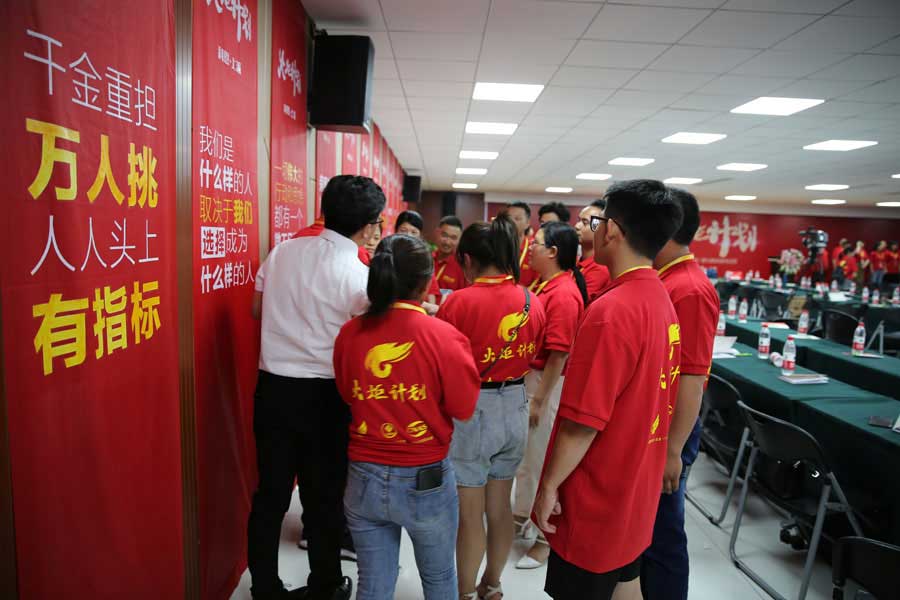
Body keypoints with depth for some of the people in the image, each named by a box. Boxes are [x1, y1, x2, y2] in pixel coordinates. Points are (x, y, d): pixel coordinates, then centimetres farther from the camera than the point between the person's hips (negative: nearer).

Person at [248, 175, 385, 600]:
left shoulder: (282, 251, 0)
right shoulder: (360, 277, -16)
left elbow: (257, 308, 11)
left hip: (273, 386, 4)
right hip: (325, 395, -4)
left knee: (270, 493, 16)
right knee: (324, 497, 13)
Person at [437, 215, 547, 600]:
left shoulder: (460, 301, -17)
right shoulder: (533, 303, -1)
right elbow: (533, 359, 9)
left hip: (471, 410, -6)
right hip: (515, 408, 6)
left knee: (469, 513, 9)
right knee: (500, 506, 20)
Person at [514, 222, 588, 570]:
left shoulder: (563, 295, -22)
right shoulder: (544, 284, 6)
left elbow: (559, 355, -23)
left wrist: (539, 400, -19)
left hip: (549, 383, -9)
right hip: (528, 375, 9)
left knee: (542, 459, 5)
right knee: (524, 454, 22)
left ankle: (547, 536, 24)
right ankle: (522, 516, 41)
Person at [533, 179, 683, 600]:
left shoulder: (611, 311, -27)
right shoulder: (661, 299, 2)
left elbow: (582, 422, -25)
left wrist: (549, 486, -14)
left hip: (597, 494, -8)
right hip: (636, 484, 8)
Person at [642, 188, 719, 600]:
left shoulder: (690, 290, -21)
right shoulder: (661, 280, 7)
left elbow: (691, 379, -23)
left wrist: (673, 451, -21)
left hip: (667, 430, -9)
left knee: (660, 530, 8)